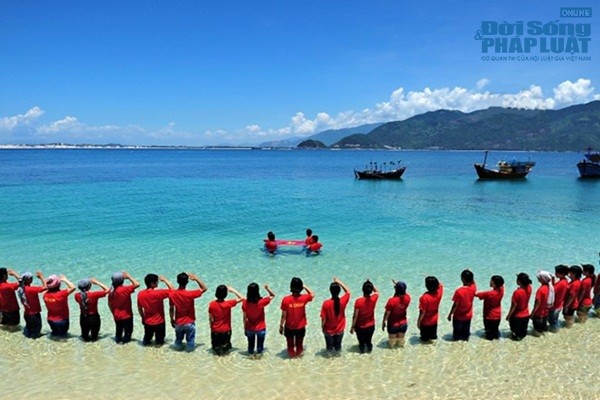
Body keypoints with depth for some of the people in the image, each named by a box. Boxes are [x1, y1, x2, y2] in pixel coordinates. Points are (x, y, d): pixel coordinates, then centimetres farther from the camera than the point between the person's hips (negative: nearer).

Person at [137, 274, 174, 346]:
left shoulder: (140, 294, -10)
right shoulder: (158, 293, -26)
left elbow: (139, 308, 2)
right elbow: (172, 290, -19)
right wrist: (165, 280, -10)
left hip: (147, 322, 4)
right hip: (159, 322, -3)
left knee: (147, 337, 25)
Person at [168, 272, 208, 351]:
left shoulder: (172, 294, -17)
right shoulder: (190, 294, -27)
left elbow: (171, 309, -5)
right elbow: (205, 288, -16)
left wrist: (172, 320, 11)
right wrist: (196, 278, -22)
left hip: (178, 323, 3)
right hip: (189, 323, -3)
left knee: (178, 338, 27)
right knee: (190, 339, 20)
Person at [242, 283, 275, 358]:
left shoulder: (245, 303, -21)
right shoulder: (261, 302, -28)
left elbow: (245, 318, -11)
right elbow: (273, 295, -11)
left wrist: (245, 328, 2)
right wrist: (267, 288, -17)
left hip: (249, 328, 2)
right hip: (260, 328, -2)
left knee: (251, 343, 25)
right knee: (260, 343, 23)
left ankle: (251, 354, 40)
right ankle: (259, 354, 37)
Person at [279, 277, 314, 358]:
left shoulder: (286, 299, -22)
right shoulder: (303, 298, -18)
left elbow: (283, 315, -14)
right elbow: (312, 295, 6)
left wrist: (281, 326, -1)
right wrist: (304, 286, 5)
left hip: (289, 327, -1)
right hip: (301, 327, 1)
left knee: (290, 345, 20)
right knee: (299, 345, 21)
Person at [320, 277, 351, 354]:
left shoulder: (326, 303, -27)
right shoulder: (343, 301, -22)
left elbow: (323, 318, -17)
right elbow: (348, 291, -2)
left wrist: (322, 327, 1)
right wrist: (339, 282, -4)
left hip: (329, 330, -2)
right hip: (340, 330, 2)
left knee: (329, 345, 21)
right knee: (338, 344, 24)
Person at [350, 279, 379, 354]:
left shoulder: (358, 301, -27)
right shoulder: (374, 298, -18)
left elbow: (355, 316, -19)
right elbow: (377, 292, 7)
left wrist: (352, 327, -8)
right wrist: (371, 284, -5)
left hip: (360, 327, -2)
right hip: (371, 326, 2)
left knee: (361, 341, 21)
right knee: (368, 341, 25)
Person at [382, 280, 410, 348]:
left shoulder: (391, 300, -29)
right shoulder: (407, 298, -18)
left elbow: (387, 313, -18)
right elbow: (404, 293, 8)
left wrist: (384, 322, -4)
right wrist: (398, 286, 1)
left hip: (393, 325, -3)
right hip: (403, 324, 3)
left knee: (392, 340, 19)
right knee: (401, 339, 24)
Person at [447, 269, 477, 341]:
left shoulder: (459, 291, -28)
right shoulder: (473, 288, -15)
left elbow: (455, 305, -20)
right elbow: (473, 282, 11)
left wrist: (450, 314, -8)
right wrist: (470, 276, -4)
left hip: (458, 316, -4)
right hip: (468, 316, 4)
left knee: (457, 333, 14)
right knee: (466, 332, 20)